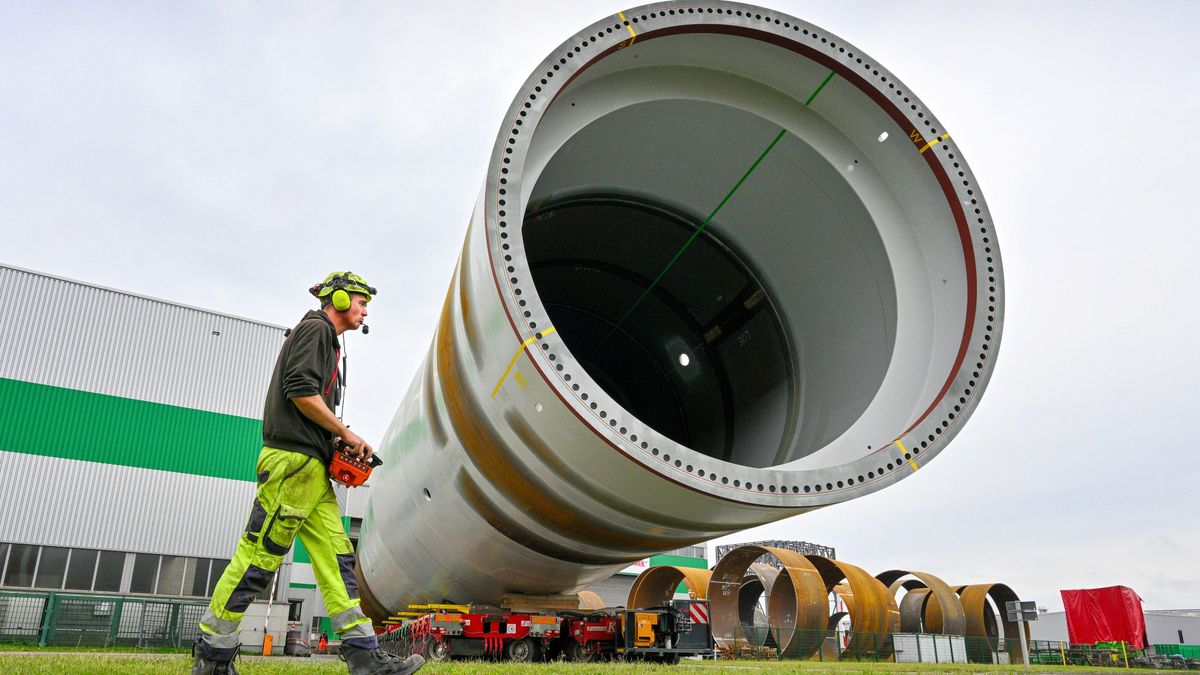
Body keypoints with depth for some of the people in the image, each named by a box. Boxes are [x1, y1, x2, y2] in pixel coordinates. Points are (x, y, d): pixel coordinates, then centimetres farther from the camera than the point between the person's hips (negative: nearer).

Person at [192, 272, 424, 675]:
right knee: (259, 556, -7)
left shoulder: (325, 340, 27)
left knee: (336, 557, 3)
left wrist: (338, 441, 12)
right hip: (293, 460, -10)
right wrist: (347, 435, -9)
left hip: (313, 468, 11)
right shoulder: (315, 328, -2)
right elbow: (301, 392, -16)